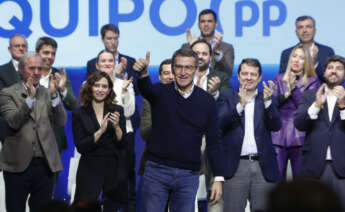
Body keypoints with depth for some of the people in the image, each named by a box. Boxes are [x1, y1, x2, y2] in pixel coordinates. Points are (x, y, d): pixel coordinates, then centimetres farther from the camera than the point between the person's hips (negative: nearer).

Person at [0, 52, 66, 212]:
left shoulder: (47, 93, 11)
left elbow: (61, 122, -1)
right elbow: (13, 122, -13)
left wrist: (54, 95, -15)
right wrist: (30, 97, -23)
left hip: (45, 164, 3)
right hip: (18, 165, -3)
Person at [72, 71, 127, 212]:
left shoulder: (117, 111, 5)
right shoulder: (79, 114, 0)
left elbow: (123, 144, 0)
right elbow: (80, 147, -8)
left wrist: (116, 126, -18)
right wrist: (101, 131, -19)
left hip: (114, 170, 2)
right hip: (90, 170, -2)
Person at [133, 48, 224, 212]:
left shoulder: (207, 100, 3)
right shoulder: (161, 92, 0)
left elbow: (213, 141, 5)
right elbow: (146, 88, -25)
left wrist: (218, 178, -1)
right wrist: (143, 73, -49)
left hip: (189, 175, 1)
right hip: (156, 170, -1)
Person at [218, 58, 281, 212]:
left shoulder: (268, 100, 13)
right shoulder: (227, 97, 10)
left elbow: (276, 126, -2)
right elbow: (220, 123, -6)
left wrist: (267, 101, -18)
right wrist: (240, 104, -21)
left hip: (263, 166, 1)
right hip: (236, 166, -1)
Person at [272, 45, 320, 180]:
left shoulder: (312, 81, 8)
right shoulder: (279, 79, 15)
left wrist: (294, 88, -13)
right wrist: (285, 94, -11)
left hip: (300, 137, -1)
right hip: (278, 135, 2)